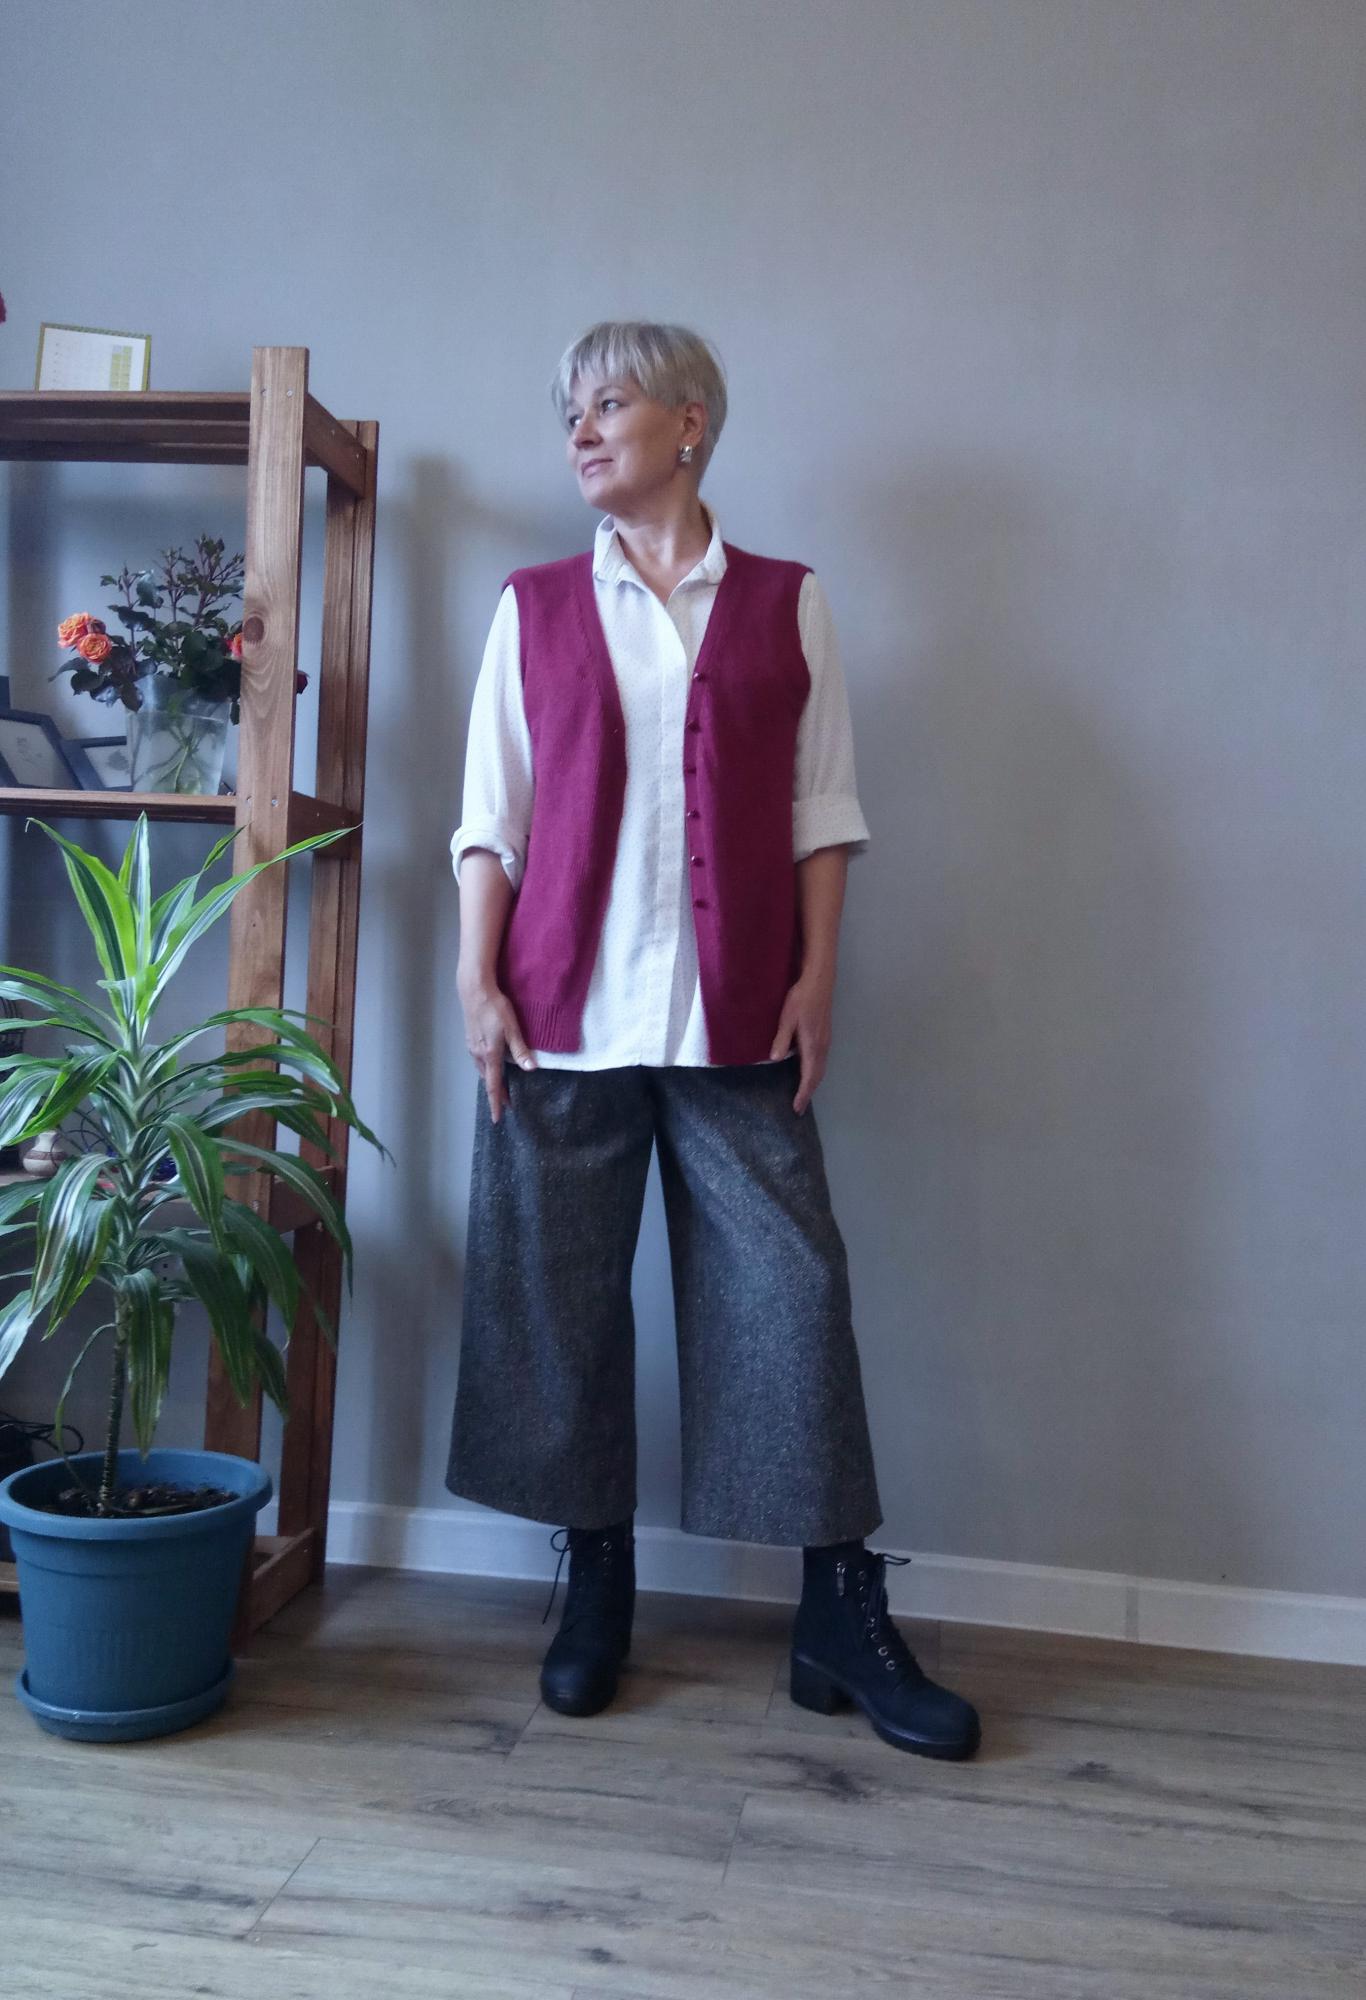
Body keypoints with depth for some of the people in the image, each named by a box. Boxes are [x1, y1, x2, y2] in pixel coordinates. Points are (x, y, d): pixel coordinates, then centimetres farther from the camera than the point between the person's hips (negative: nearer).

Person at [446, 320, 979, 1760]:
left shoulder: (786, 605, 8)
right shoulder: (535, 607, 10)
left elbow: (823, 807, 6)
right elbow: (491, 811, 7)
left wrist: (815, 977, -2)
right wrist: (478, 983, -1)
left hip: (736, 1016, -1)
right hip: (564, 1008, 2)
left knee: (788, 1286, -1)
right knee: (559, 1291, 5)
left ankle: (842, 1614, 12)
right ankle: (594, 1585, 23)